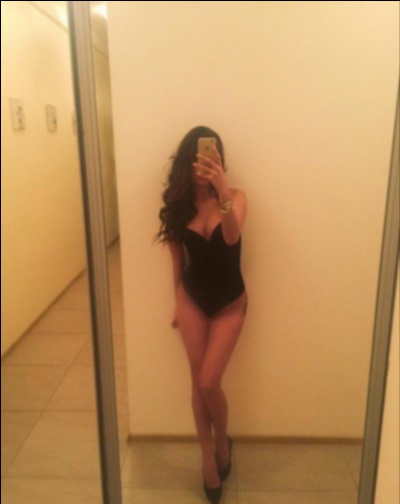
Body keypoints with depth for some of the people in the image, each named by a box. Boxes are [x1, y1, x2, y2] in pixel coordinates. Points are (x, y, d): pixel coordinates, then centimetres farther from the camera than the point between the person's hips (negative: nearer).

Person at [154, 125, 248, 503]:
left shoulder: (235, 197, -13)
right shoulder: (179, 202, -6)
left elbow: (231, 237, -35)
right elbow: (178, 256, 4)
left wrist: (223, 193, -53)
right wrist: (177, 302, 10)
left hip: (230, 302, -2)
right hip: (193, 300, 3)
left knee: (209, 382, -4)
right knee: (198, 382, 9)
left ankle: (223, 442, 30)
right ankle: (209, 457, 32)